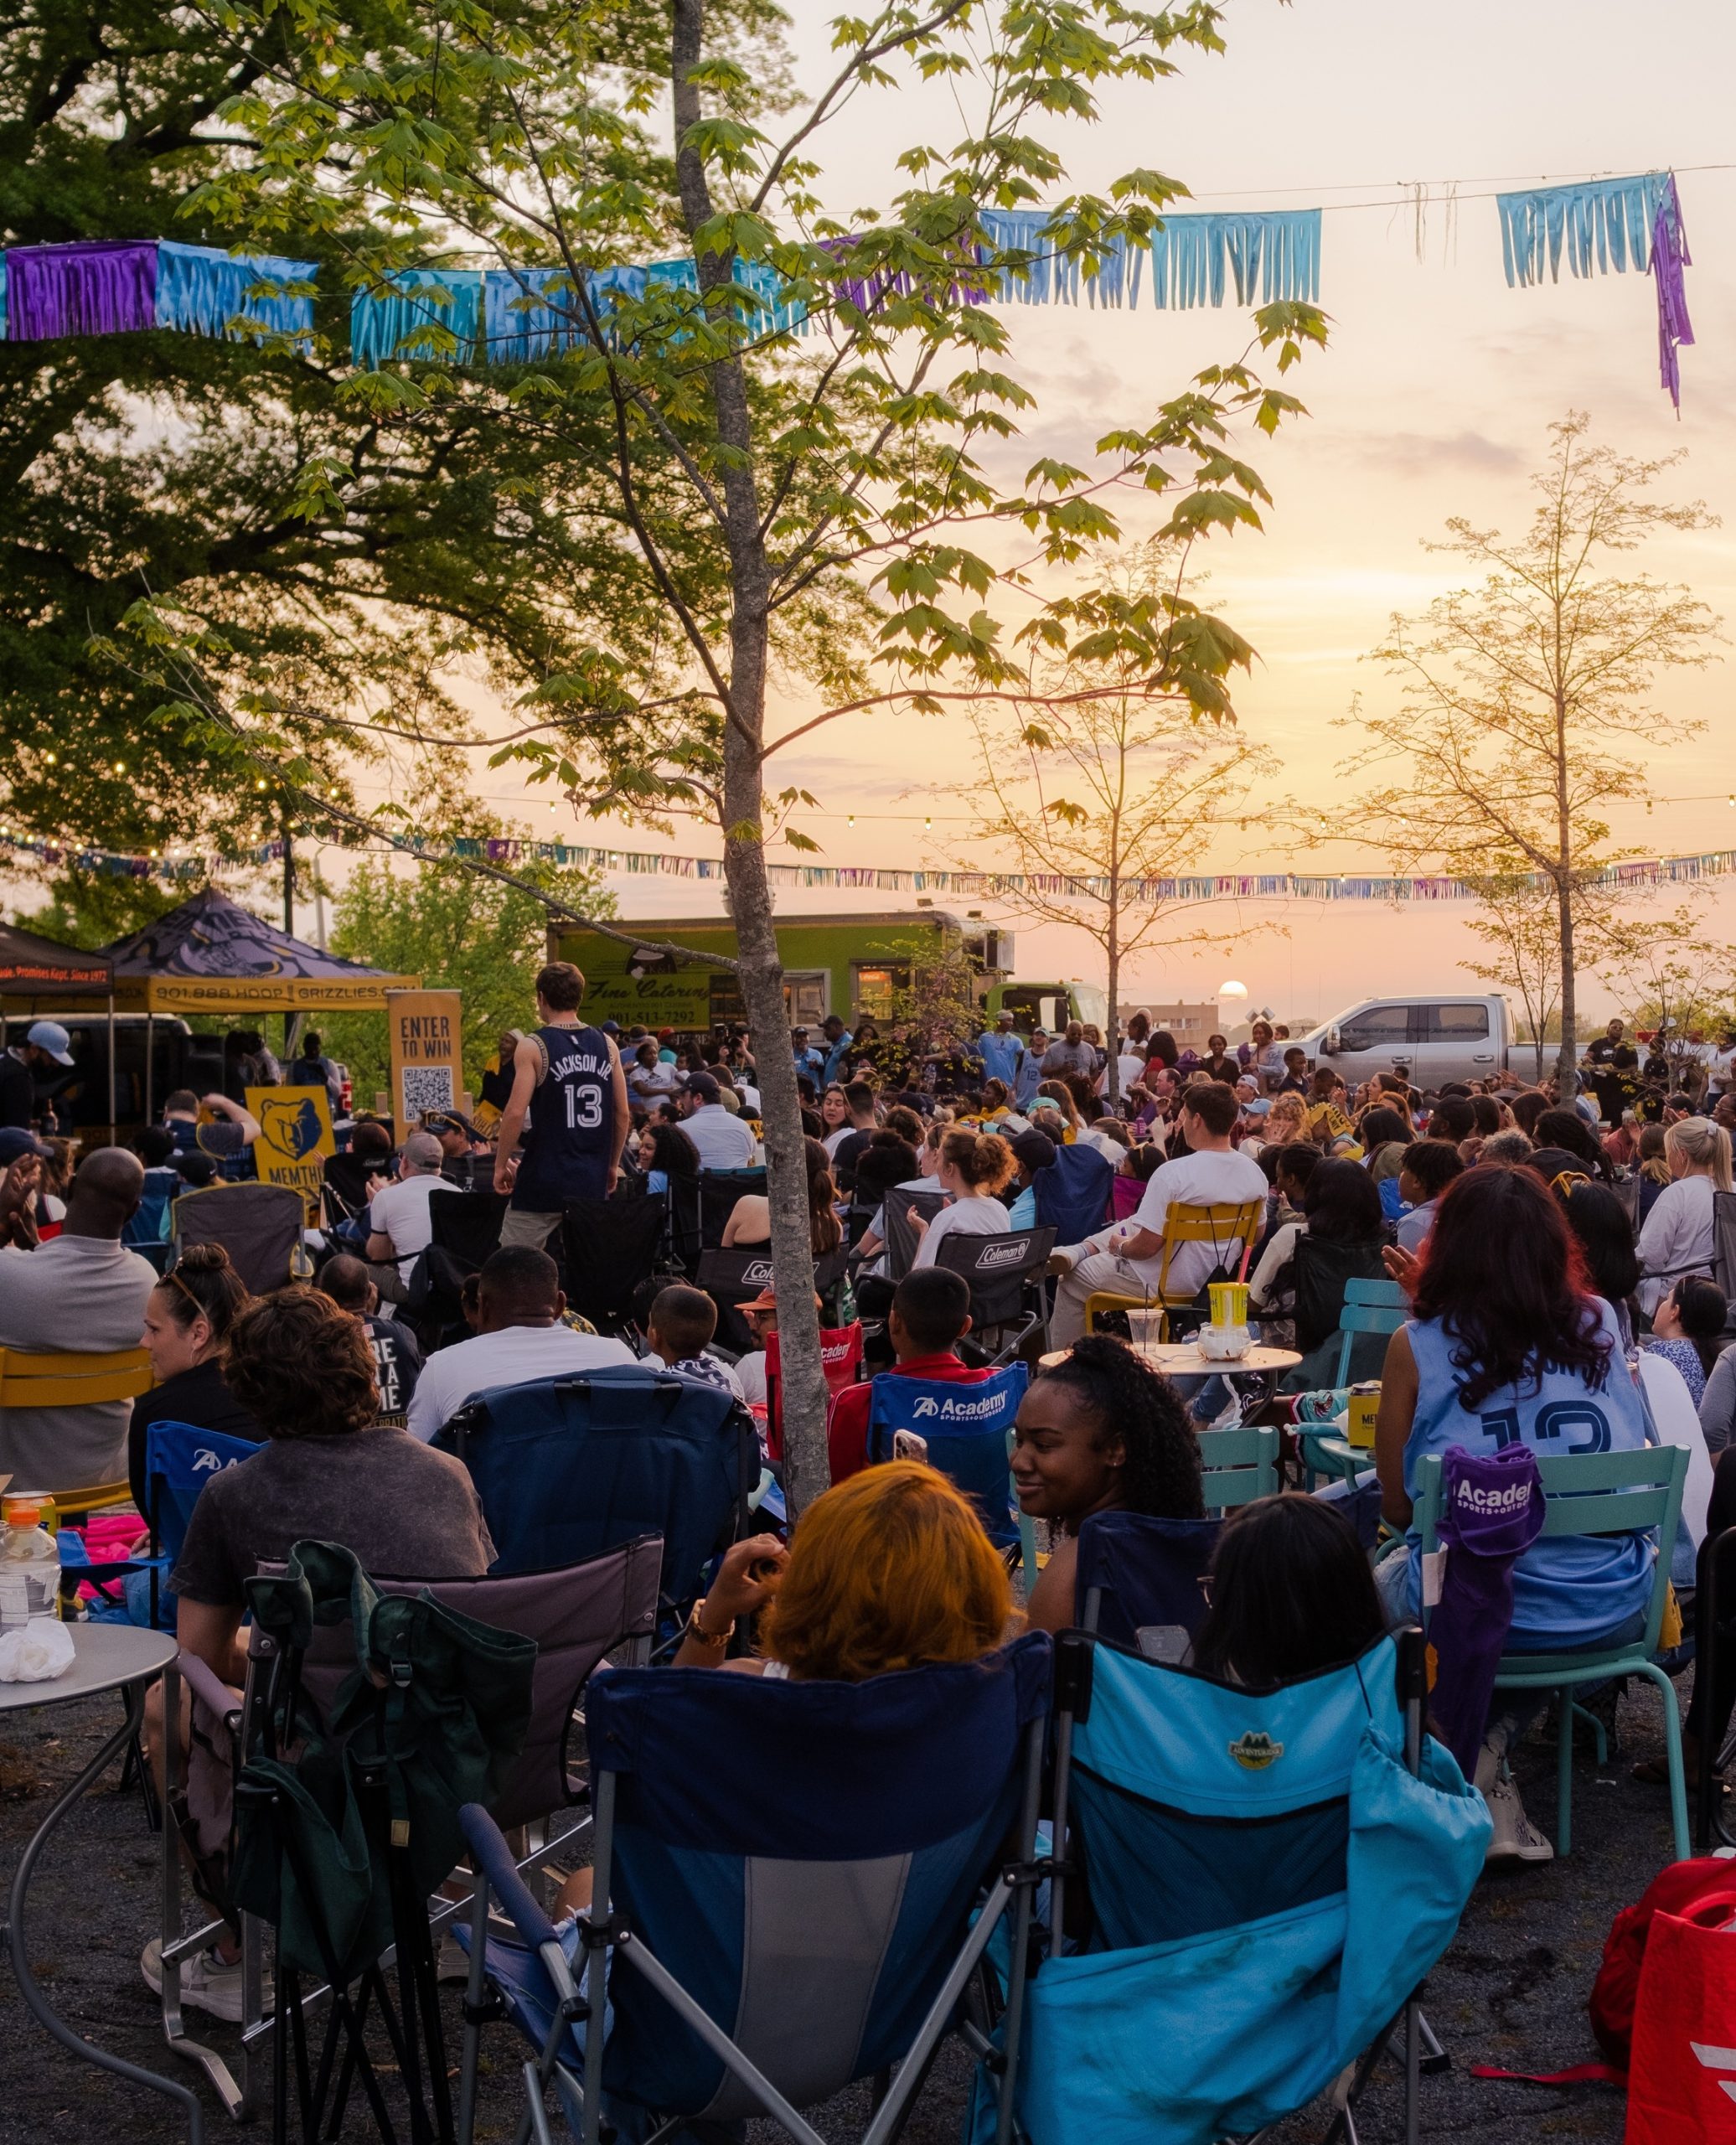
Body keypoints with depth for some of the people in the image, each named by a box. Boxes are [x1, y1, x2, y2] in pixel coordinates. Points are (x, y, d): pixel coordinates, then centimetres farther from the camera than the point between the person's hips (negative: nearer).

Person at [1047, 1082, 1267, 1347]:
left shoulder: (1173, 1173, -27)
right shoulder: (1255, 1173, -7)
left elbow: (1147, 1246, -25)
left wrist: (1121, 1246, -1)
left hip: (1167, 1285, -7)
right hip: (1217, 1282, 7)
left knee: (1071, 1282, 16)